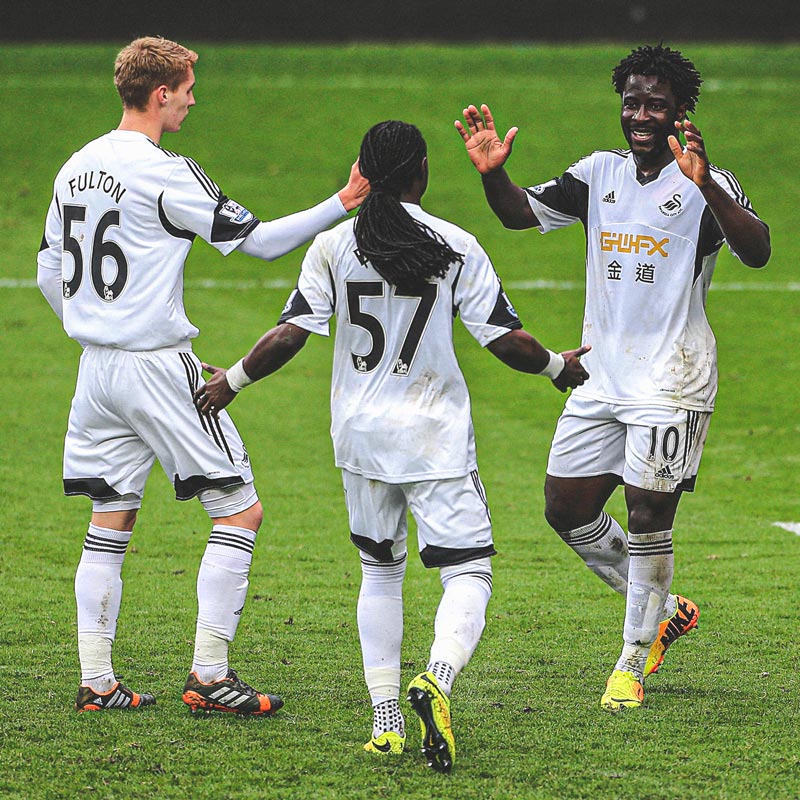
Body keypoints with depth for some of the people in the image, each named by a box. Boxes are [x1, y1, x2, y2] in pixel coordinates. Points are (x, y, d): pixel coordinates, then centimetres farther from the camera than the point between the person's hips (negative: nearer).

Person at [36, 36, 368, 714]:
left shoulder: (77, 168, 10)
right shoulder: (164, 173, -14)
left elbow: (50, 273, 17)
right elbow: (257, 240, -13)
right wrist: (344, 203, -9)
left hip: (97, 369, 8)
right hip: (159, 366, -8)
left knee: (111, 521, 13)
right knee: (241, 511, -1)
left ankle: (96, 682, 11)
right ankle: (209, 675, -6)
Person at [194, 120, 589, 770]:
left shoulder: (333, 246, -2)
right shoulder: (457, 248, -6)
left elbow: (291, 334, -4)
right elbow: (506, 339, -5)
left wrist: (234, 381, 12)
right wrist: (559, 366, 15)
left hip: (360, 435, 3)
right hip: (436, 437, -3)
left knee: (380, 569, 18)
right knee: (469, 570, -1)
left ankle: (386, 719, 12)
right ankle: (437, 678, -30)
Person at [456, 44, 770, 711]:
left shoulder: (708, 186, -10)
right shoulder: (600, 173, 8)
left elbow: (756, 252, -26)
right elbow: (521, 212, 9)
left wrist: (705, 184, -42)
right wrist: (493, 173, -13)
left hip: (672, 382, -7)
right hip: (603, 377, 7)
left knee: (649, 518, -8)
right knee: (566, 508, 9)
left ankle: (633, 665, 7)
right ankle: (663, 609, 29)